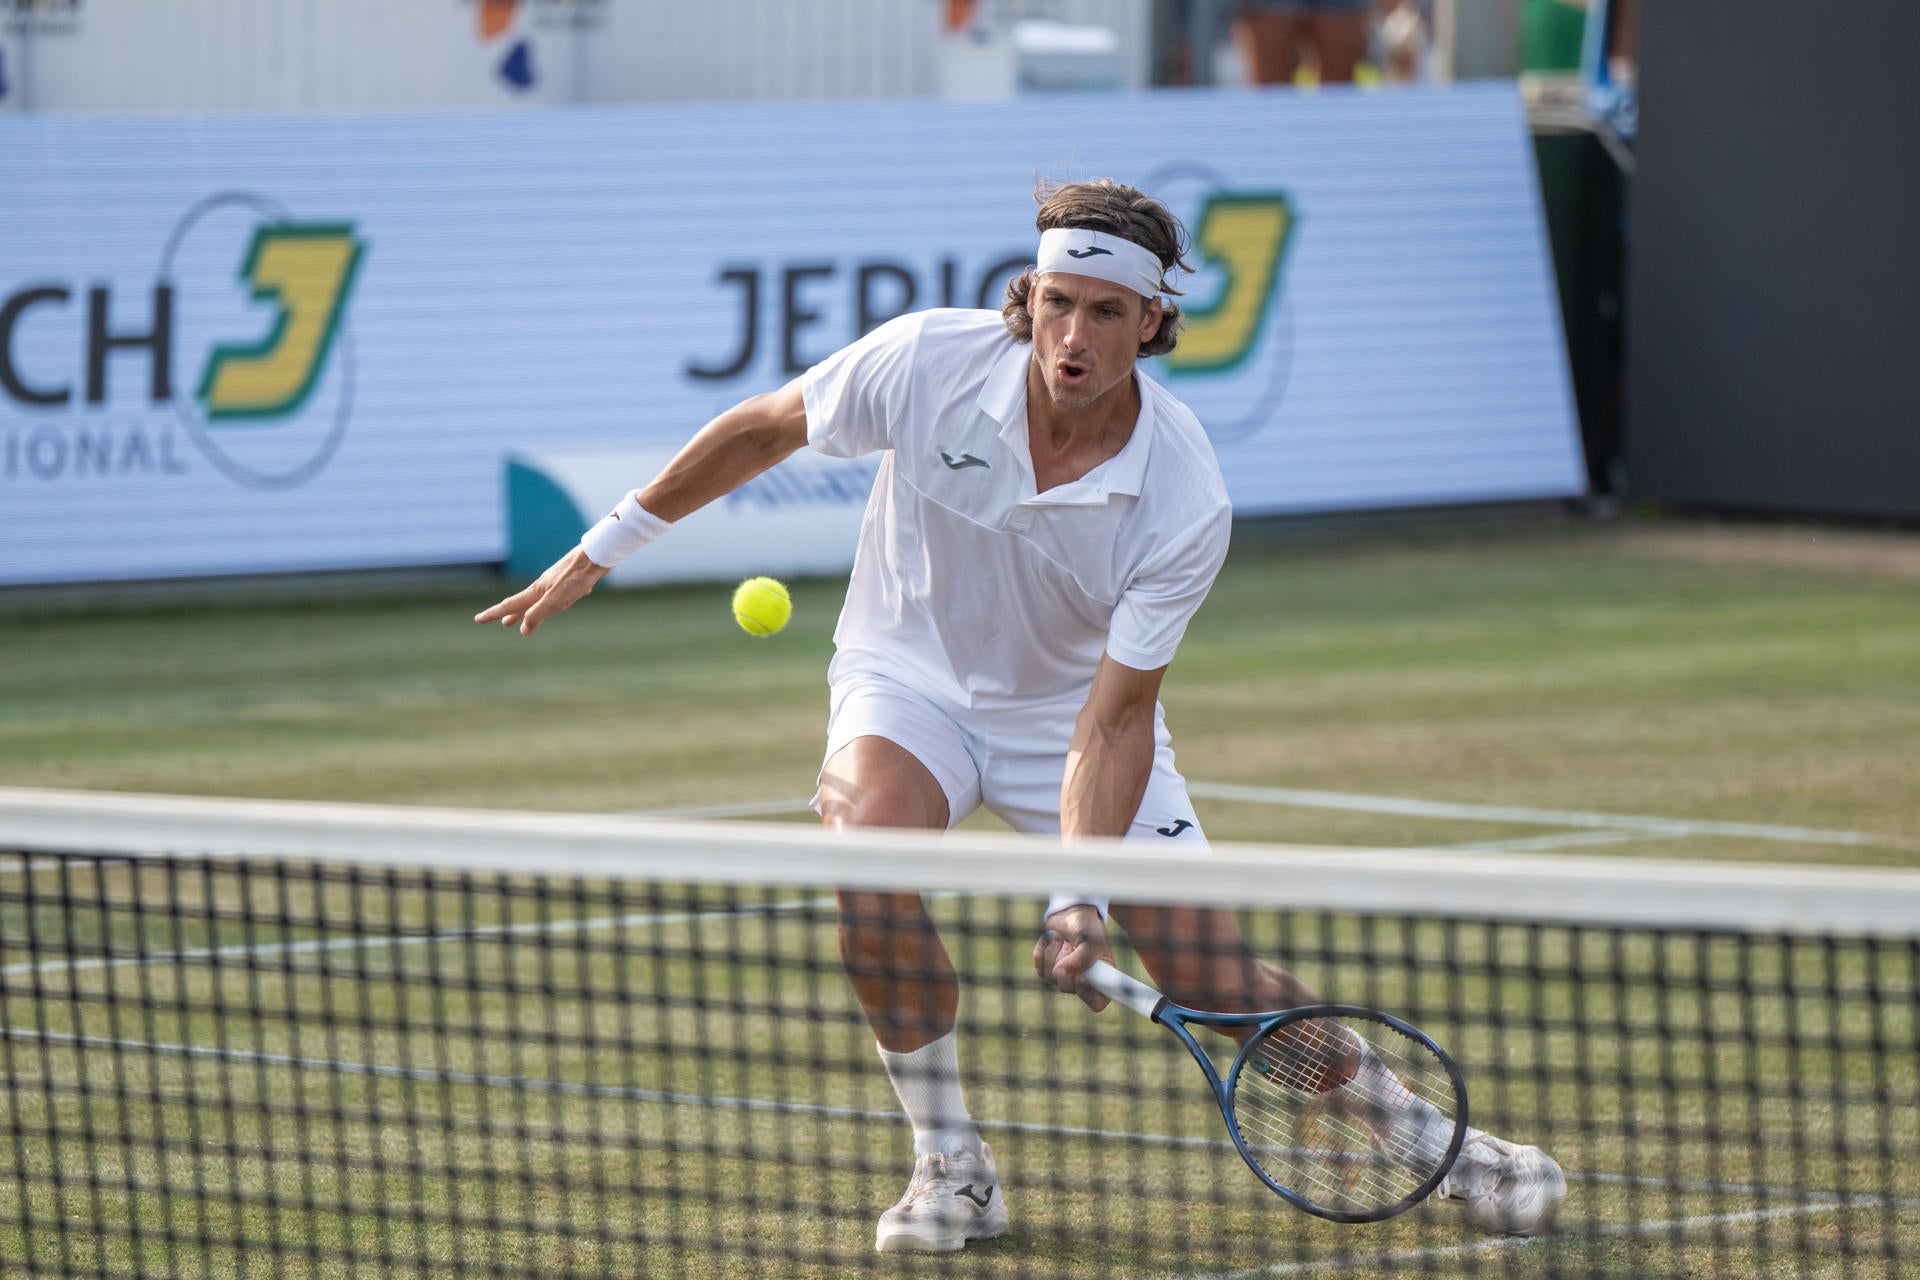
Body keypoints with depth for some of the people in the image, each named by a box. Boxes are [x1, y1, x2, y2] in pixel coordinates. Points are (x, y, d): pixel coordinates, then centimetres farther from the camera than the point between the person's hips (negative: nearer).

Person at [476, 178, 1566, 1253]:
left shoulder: (1187, 503, -27)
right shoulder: (926, 362, -25)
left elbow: (1117, 718, -25)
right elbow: (763, 430, -6)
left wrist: (1079, 897, -36)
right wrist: (608, 547, 0)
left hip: (1070, 712, 0)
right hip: (911, 680, 0)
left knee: (1214, 975, -8)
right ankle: (953, 1166, -14)